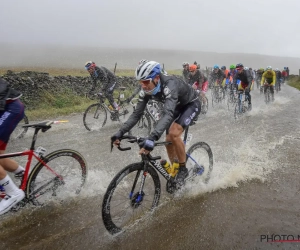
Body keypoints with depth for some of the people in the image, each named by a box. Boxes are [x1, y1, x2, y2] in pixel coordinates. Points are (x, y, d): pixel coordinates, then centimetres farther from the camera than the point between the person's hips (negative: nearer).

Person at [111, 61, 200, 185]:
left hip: (191, 104, -6)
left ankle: (183, 169, -5)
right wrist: (120, 132, -29)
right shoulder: (146, 90, -20)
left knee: (174, 133, -26)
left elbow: (168, 114, -53)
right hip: (177, 106, 7)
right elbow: (137, 113, -18)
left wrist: (152, 138, -65)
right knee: (169, 141, 2)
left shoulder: (170, 85, -40)